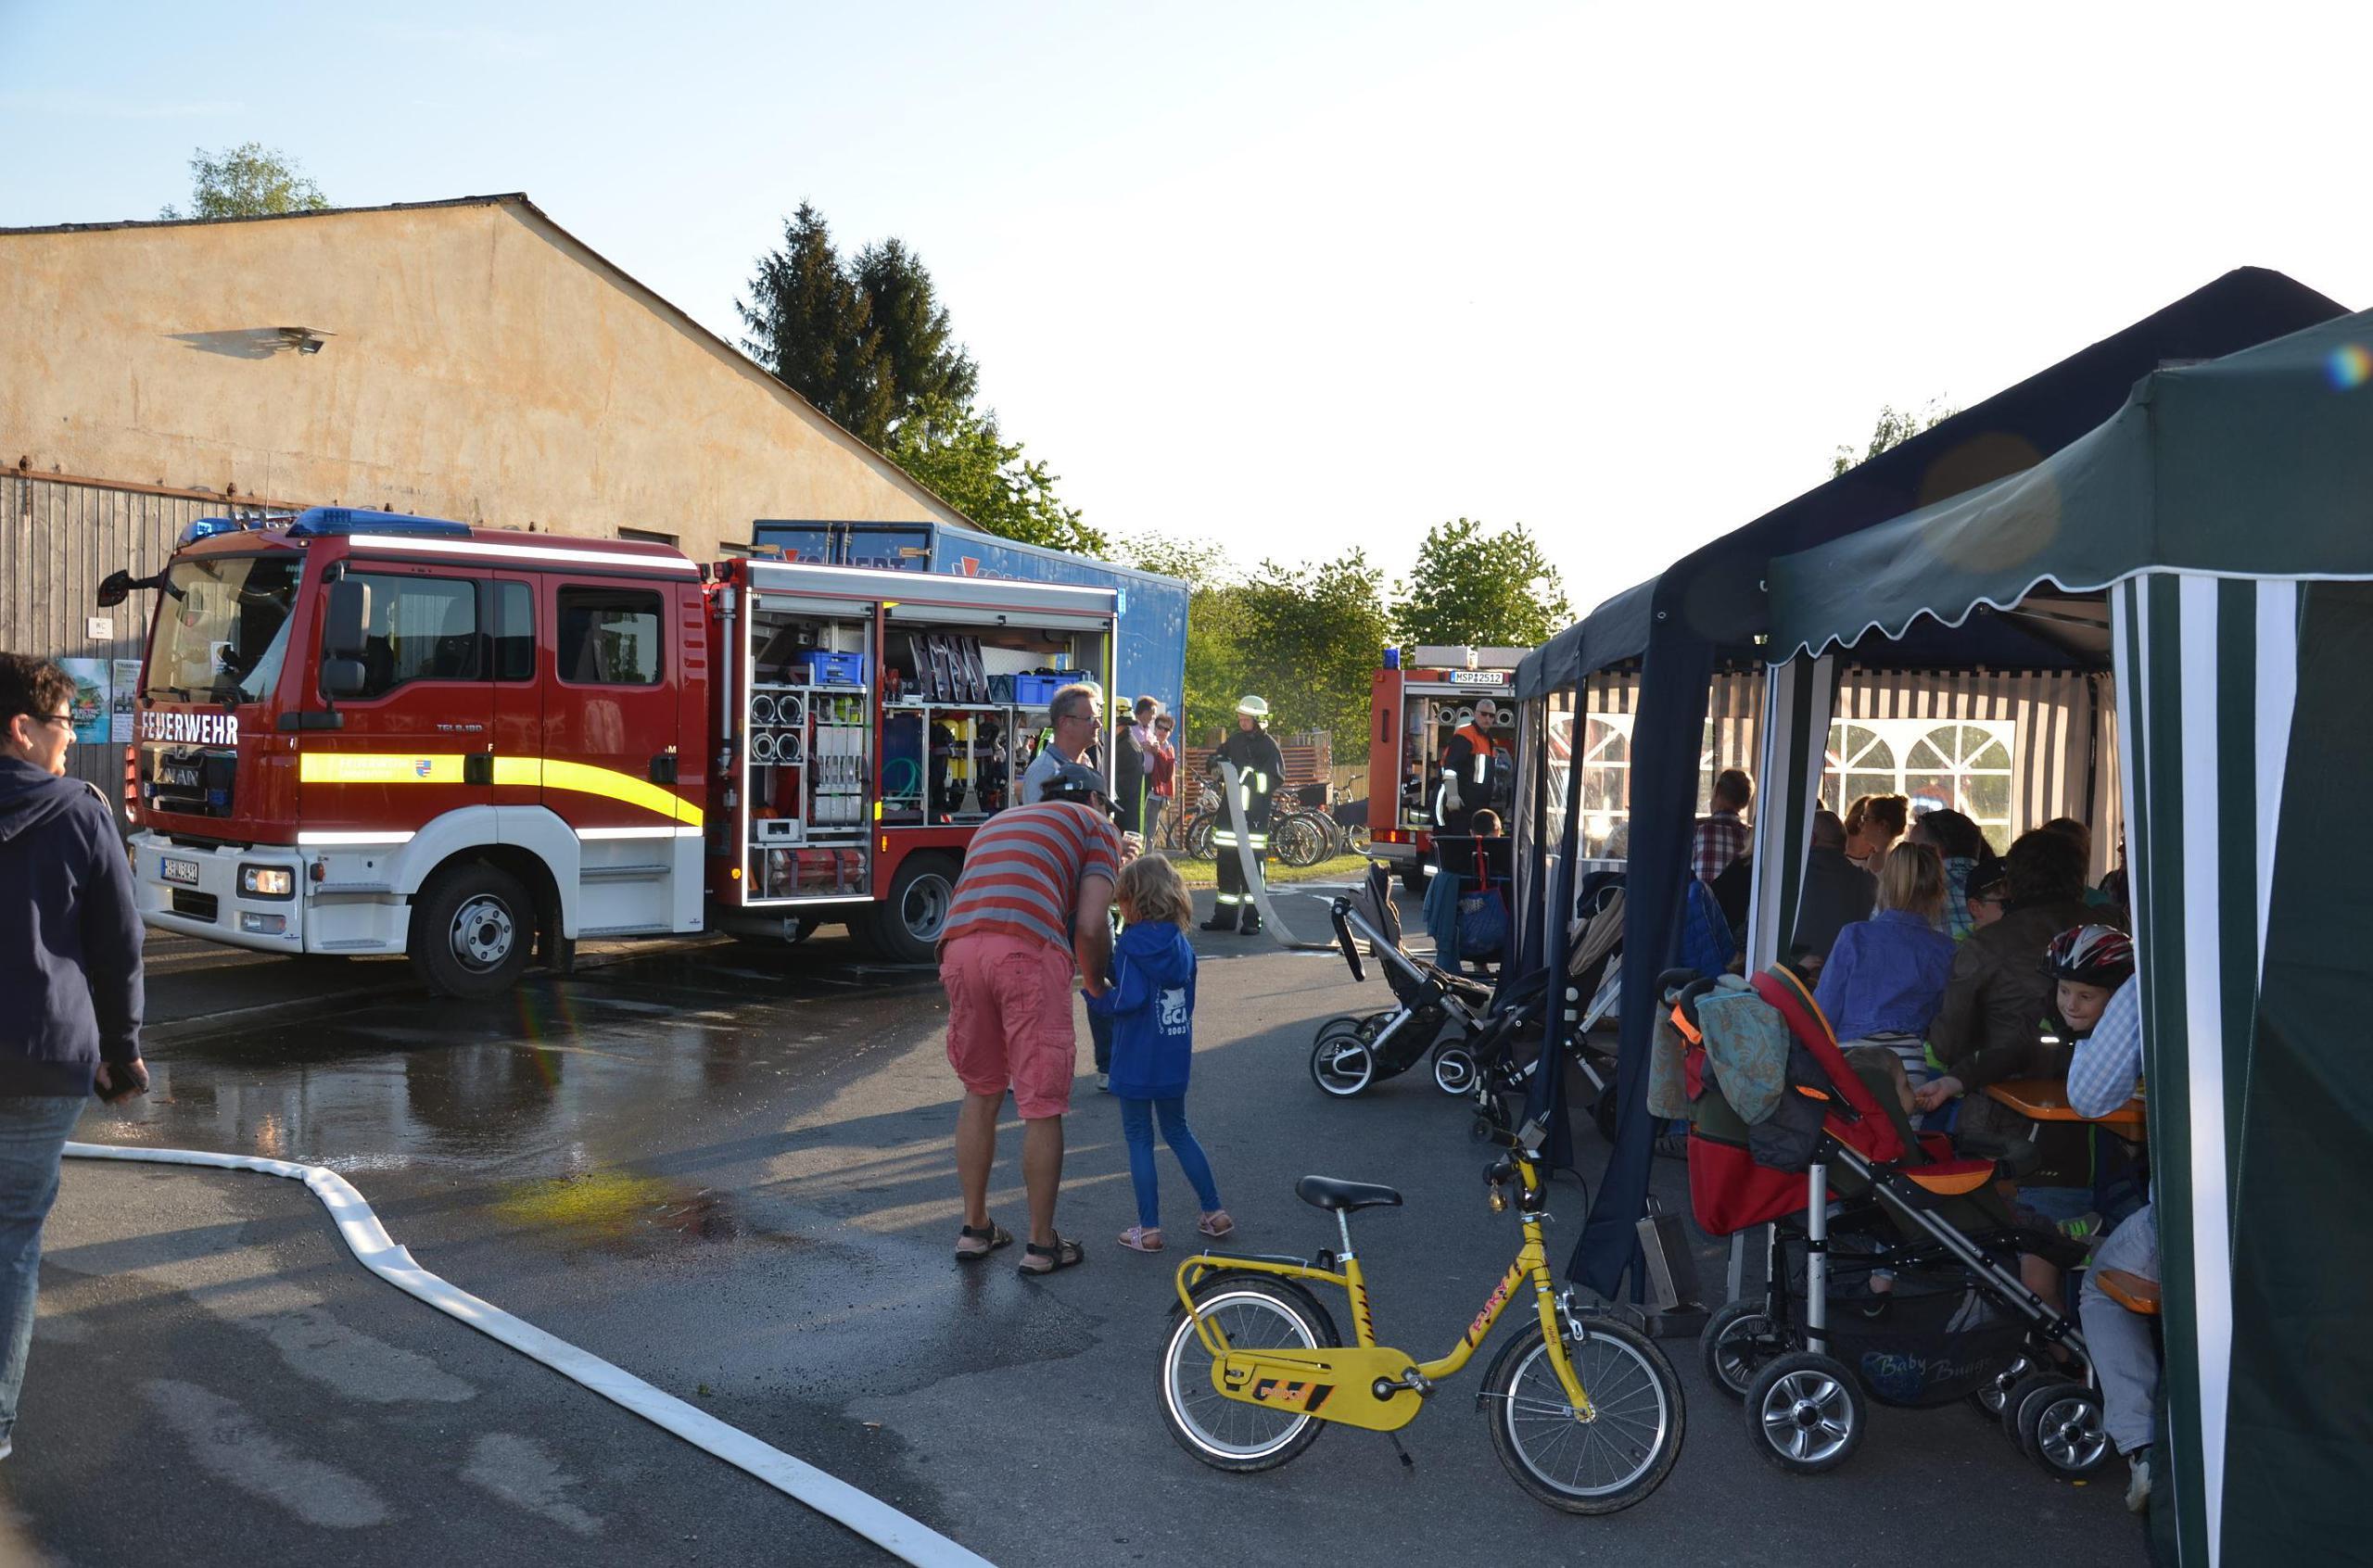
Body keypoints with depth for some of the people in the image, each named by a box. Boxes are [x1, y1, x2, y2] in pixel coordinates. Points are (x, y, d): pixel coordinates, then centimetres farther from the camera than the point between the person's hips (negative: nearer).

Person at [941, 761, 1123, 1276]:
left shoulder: (998, 822, 37)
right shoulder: (1096, 827, 19)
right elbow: (1090, 926, 6)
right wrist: (1097, 984, 23)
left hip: (959, 946, 6)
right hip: (1029, 950, -5)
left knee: (980, 1093, 22)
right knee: (1041, 1106, 7)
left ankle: (975, 1229, 30)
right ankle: (1041, 1245, 15)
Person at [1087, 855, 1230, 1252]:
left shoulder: (1131, 945, -15)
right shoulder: (1181, 944, 5)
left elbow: (1128, 999, -24)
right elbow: (1187, 999, 12)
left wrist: (1094, 996, -8)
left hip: (1137, 1063, -6)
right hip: (1175, 1060, 6)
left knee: (1139, 1140, 4)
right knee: (1178, 1132, 20)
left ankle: (1148, 1230, 7)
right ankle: (1215, 1213, 22)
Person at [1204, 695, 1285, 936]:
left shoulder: (1269, 746, -4)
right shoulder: (1235, 740, 13)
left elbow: (1276, 779, -11)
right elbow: (1217, 758, 25)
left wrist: (1252, 776, -20)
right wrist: (1218, 763, 2)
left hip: (1255, 813, -6)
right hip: (1230, 808, 6)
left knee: (1253, 863, -5)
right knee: (1227, 862, 8)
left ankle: (1252, 918, 1)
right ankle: (1224, 916, 16)